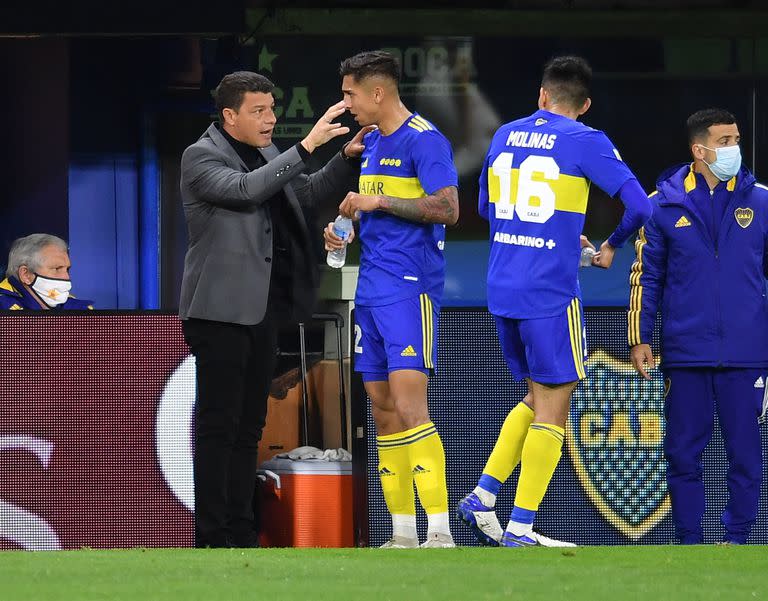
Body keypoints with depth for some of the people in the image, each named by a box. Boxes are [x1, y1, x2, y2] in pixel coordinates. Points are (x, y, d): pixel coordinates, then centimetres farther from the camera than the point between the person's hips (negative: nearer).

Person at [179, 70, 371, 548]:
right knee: (218, 424, -7)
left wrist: (349, 157, 5)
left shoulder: (266, 153, 15)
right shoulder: (202, 157, -8)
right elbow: (246, 189, -24)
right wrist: (307, 146, -26)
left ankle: (240, 532, 12)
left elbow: (310, 192, 21)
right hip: (222, 308, -8)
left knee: (249, 426, 9)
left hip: (262, 308, 8)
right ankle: (211, 534, -6)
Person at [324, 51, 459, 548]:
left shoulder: (424, 140, -10)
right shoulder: (373, 142, 18)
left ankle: (440, 532, -17)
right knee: (382, 410, 7)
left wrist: (379, 201, -16)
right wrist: (345, 226, 11)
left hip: (410, 288, -9)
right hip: (371, 291, 9)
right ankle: (403, 534, 11)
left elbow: (447, 209, -20)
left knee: (409, 408, -16)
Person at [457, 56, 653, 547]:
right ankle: (520, 528, -3)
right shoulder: (585, 142, -6)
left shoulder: (505, 136, 11)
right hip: (551, 293, -6)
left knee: (539, 398, 20)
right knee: (552, 409, 0)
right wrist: (611, 248, 10)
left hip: (502, 288, 6)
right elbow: (639, 206, -9)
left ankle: (483, 497, 12)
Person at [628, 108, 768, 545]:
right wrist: (640, 339, 4)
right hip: (686, 354, 0)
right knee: (683, 451, 3)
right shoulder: (664, 205, 4)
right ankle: (689, 540, 12)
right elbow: (646, 277, 9)